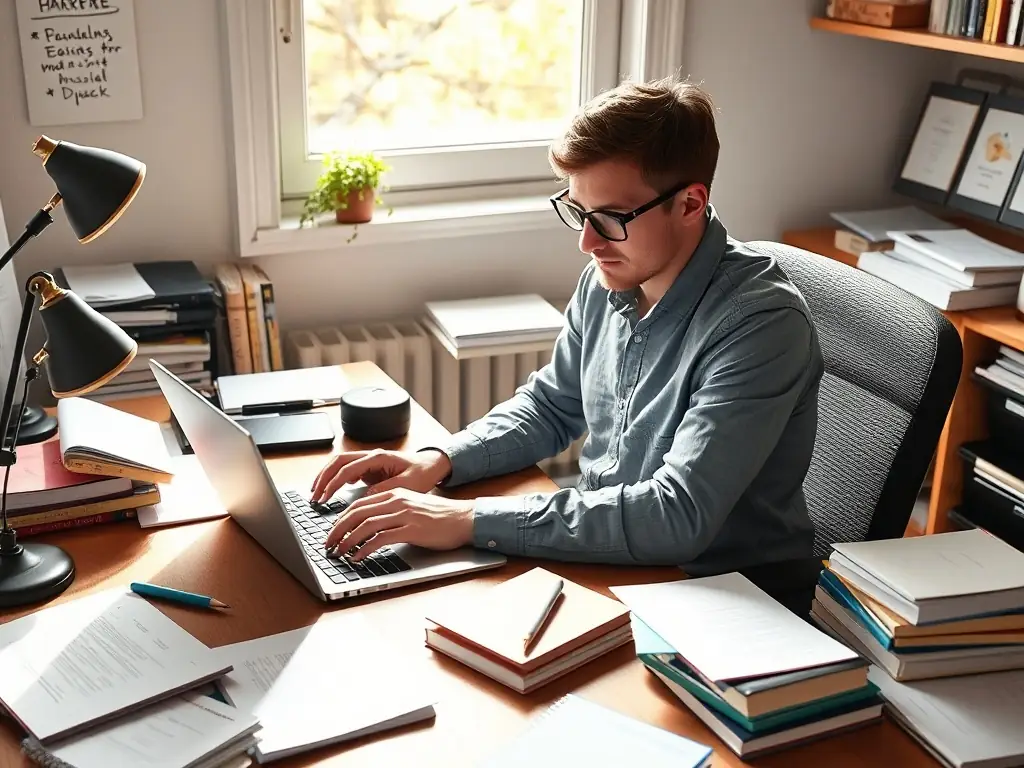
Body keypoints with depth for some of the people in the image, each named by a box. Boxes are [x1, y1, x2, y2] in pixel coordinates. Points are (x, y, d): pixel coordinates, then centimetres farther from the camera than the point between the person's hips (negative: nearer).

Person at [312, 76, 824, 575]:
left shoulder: (760, 323, -24)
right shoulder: (609, 279, -1)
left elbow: (677, 519, -31)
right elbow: (550, 407, 13)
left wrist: (473, 520, -32)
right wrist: (439, 461, -5)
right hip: (603, 563, 6)